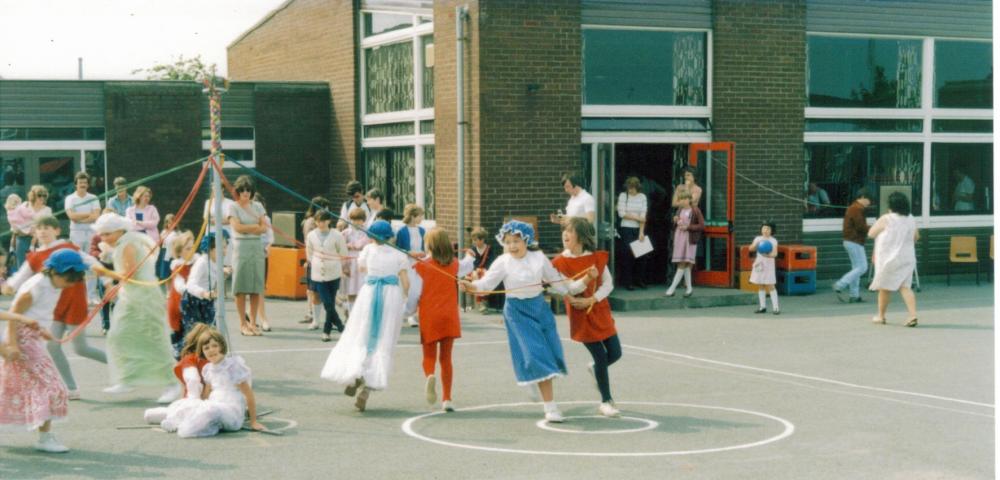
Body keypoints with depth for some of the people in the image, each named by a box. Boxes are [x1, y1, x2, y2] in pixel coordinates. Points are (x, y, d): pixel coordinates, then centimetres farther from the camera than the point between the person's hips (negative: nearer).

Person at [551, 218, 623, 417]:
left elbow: (608, 283, -4)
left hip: (600, 310, 3)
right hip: (580, 316, -3)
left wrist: (592, 299, -16)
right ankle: (606, 402, 12)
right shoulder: (560, 262, -8)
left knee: (615, 353, 3)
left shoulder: (597, 258, -3)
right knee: (600, 357, -4)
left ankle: (596, 370, 39)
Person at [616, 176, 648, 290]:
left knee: (641, 254, 2)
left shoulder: (642, 197, 2)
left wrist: (641, 232, -10)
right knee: (627, 255, -4)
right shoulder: (623, 196, -3)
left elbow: (643, 215, -4)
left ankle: (639, 280, 14)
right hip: (626, 229, -2)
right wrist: (637, 218, -10)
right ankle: (627, 282, 3)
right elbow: (621, 213, -8)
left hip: (639, 229, 2)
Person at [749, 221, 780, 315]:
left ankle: (776, 308, -8)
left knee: (770, 286, -9)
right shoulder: (758, 238, 6)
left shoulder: (773, 241, -6)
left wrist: (768, 255, -34)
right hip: (759, 264, 5)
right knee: (760, 286, 7)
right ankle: (763, 307, 15)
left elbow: (775, 254, -14)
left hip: (768, 265, -5)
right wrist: (756, 244, -17)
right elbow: (751, 248, 1)